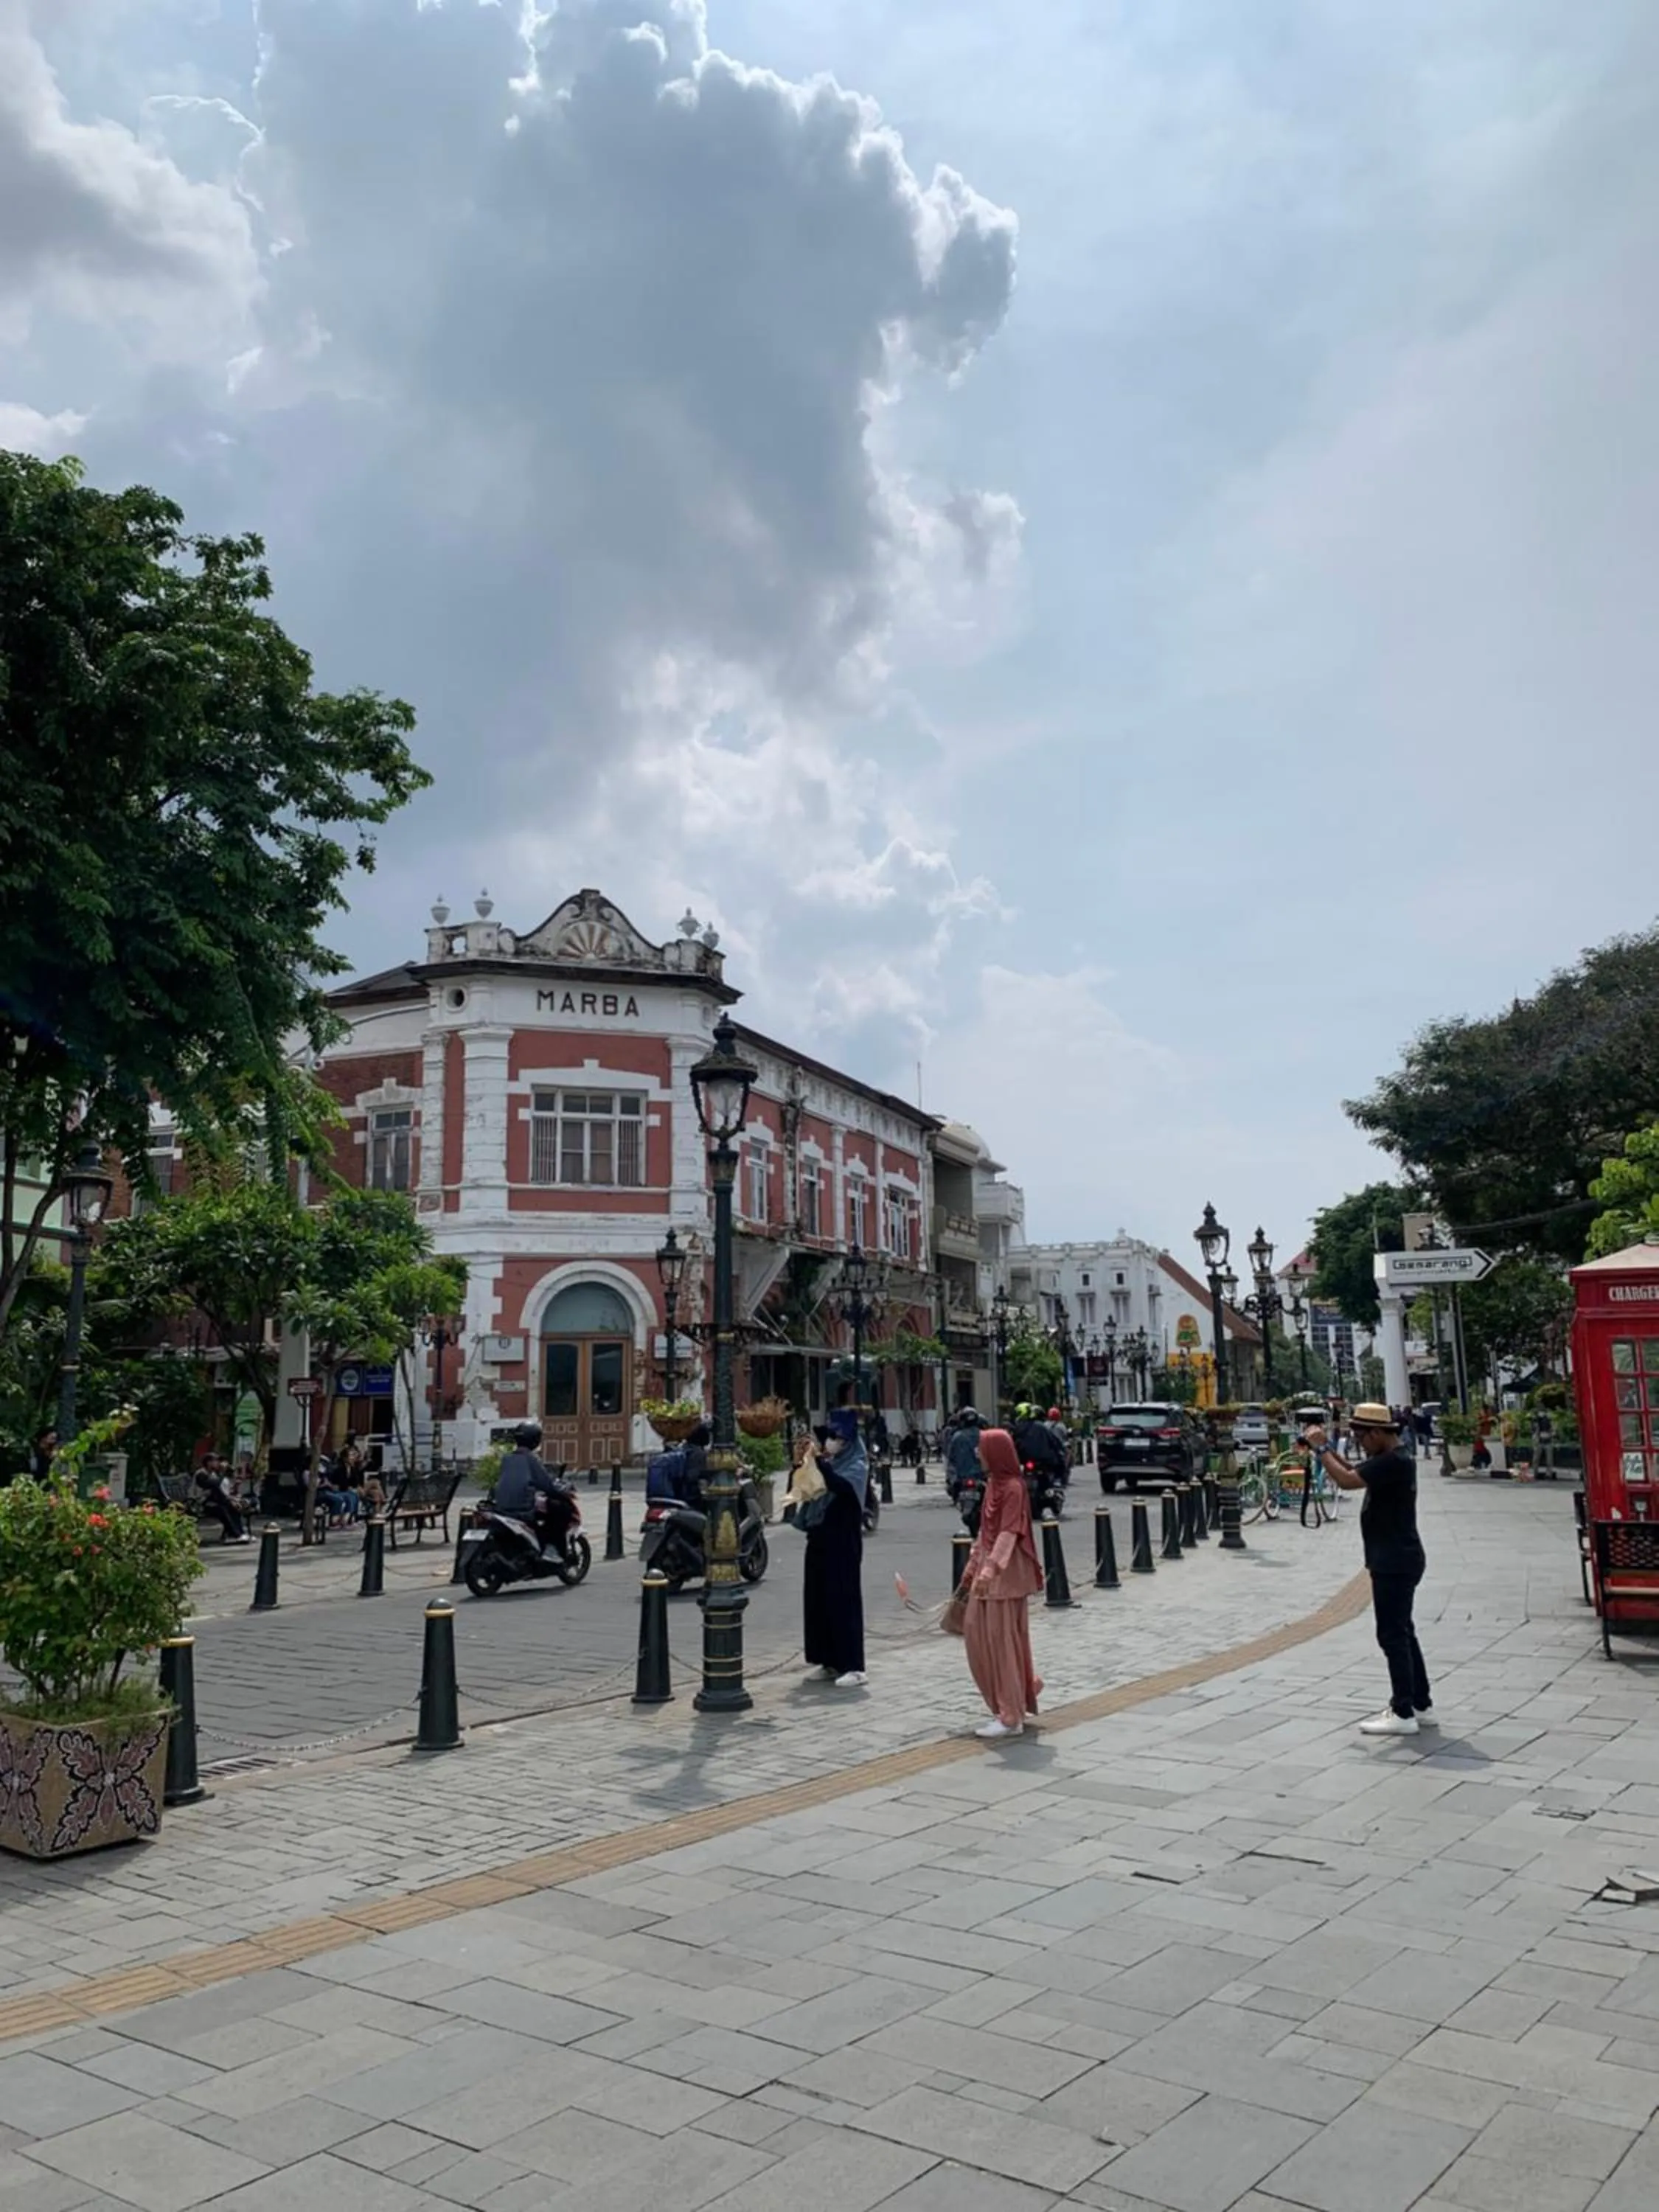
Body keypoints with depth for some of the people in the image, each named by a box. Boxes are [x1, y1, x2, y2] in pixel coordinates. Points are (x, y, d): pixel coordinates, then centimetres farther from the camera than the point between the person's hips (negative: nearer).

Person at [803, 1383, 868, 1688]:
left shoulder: (857, 1466, -7)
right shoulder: (827, 1462, 13)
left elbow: (840, 1486, -28)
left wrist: (819, 1461, -34)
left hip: (843, 1543, -8)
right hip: (820, 1539, 8)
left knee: (843, 1599, -8)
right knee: (818, 1599, 8)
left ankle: (853, 1667, -6)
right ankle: (831, 1661, 17)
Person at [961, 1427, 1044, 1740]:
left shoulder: (1013, 1488, -17)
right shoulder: (993, 1483, 10)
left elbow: (1008, 1533, -26)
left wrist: (990, 1569, -34)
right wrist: (973, 1564, 20)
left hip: (1005, 1572, -9)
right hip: (988, 1568, 9)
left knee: (1003, 1639, -3)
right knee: (976, 1633, 14)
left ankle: (1011, 1717, 6)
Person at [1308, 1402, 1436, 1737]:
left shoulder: (1393, 1462, -21)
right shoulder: (1390, 1460, 11)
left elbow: (1347, 1481, -29)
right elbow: (1355, 1471, 22)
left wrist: (1322, 1449, -17)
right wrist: (1328, 1448, 10)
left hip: (1395, 1562, -11)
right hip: (1395, 1560, 11)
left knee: (1393, 1635, -5)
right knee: (1401, 1633, 17)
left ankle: (1404, 1715, -1)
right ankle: (1421, 1705, 25)